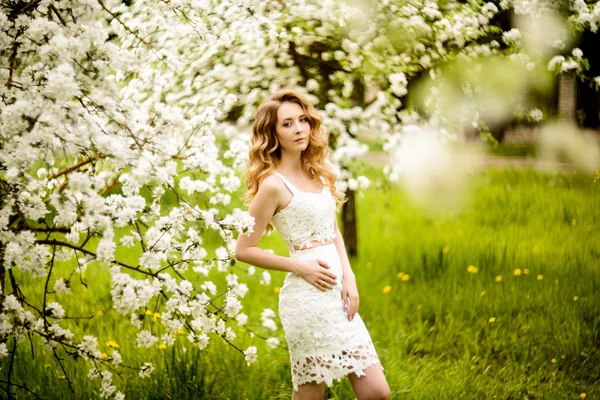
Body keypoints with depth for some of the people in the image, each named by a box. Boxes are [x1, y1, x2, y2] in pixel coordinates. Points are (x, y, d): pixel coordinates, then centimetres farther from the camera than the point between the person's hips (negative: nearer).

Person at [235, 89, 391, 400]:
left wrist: (349, 278, 2)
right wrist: (299, 267, -10)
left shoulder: (318, 173, 11)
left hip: (338, 294, 7)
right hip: (308, 296, -7)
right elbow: (244, 250, -9)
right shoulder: (273, 185, -10)